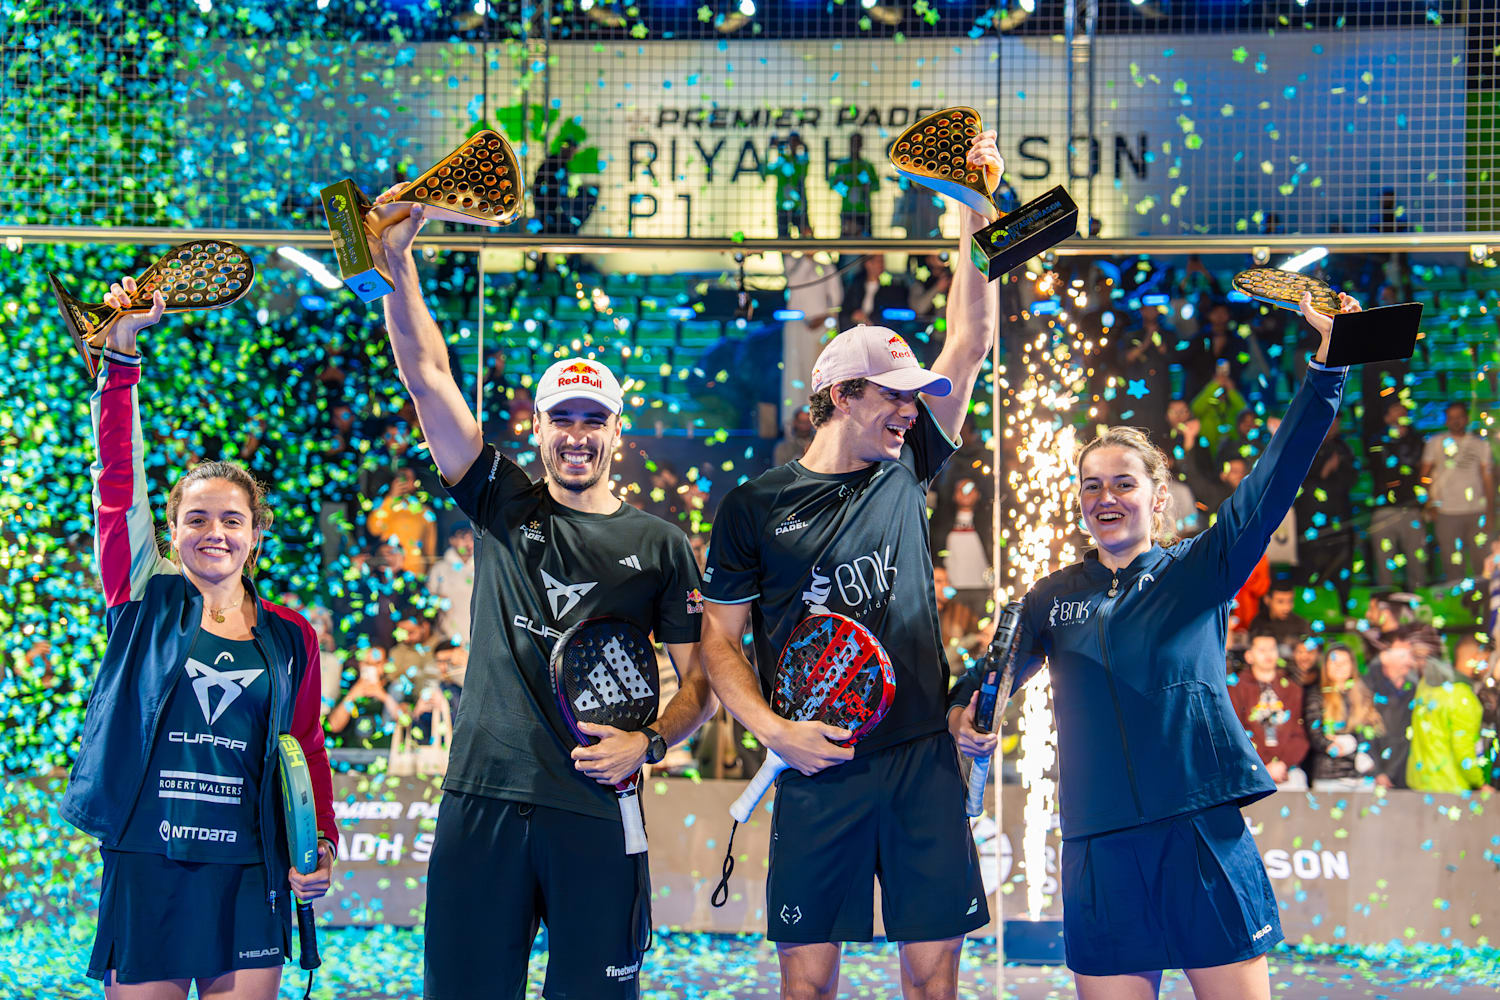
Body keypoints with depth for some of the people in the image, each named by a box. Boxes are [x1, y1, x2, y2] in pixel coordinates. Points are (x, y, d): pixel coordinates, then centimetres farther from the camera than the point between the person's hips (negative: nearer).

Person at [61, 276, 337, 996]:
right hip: (144, 865, -1)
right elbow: (118, 480, -5)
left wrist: (322, 843, 2)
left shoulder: (290, 635, 10)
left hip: (250, 875, 1)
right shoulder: (145, 604, 4)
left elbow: (308, 748, 16)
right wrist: (121, 350, -13)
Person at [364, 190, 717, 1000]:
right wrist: (397, 270, -7)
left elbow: (703, 678, 9)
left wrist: (649, 744, -9)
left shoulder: (660, 546, 9)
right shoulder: (503, 506, 10)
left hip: (596, 810, -1)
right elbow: (428, 378, 2)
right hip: (483, 801, 1)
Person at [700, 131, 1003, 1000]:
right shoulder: (756, 505, 3)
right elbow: (720, 639, 4)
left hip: (924, 761, 2)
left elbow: (971, 345, 7)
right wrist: (773, 728, -12)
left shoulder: (905, 473, 9)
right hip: (819, 768, -2)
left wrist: (978, 215, 2)